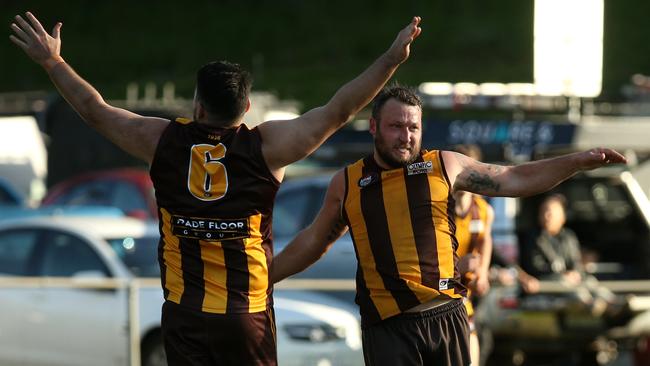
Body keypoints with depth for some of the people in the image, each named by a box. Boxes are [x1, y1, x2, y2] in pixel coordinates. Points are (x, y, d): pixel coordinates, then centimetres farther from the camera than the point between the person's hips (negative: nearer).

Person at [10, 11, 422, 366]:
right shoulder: (266, 147, -6)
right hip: (247, 313, -2)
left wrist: (53, 61, 22)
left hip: (183, 314, 2)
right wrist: (392, 59, -2)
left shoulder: (165, 141, -1)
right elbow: (338, 112, -5)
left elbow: (95, 110, 10)